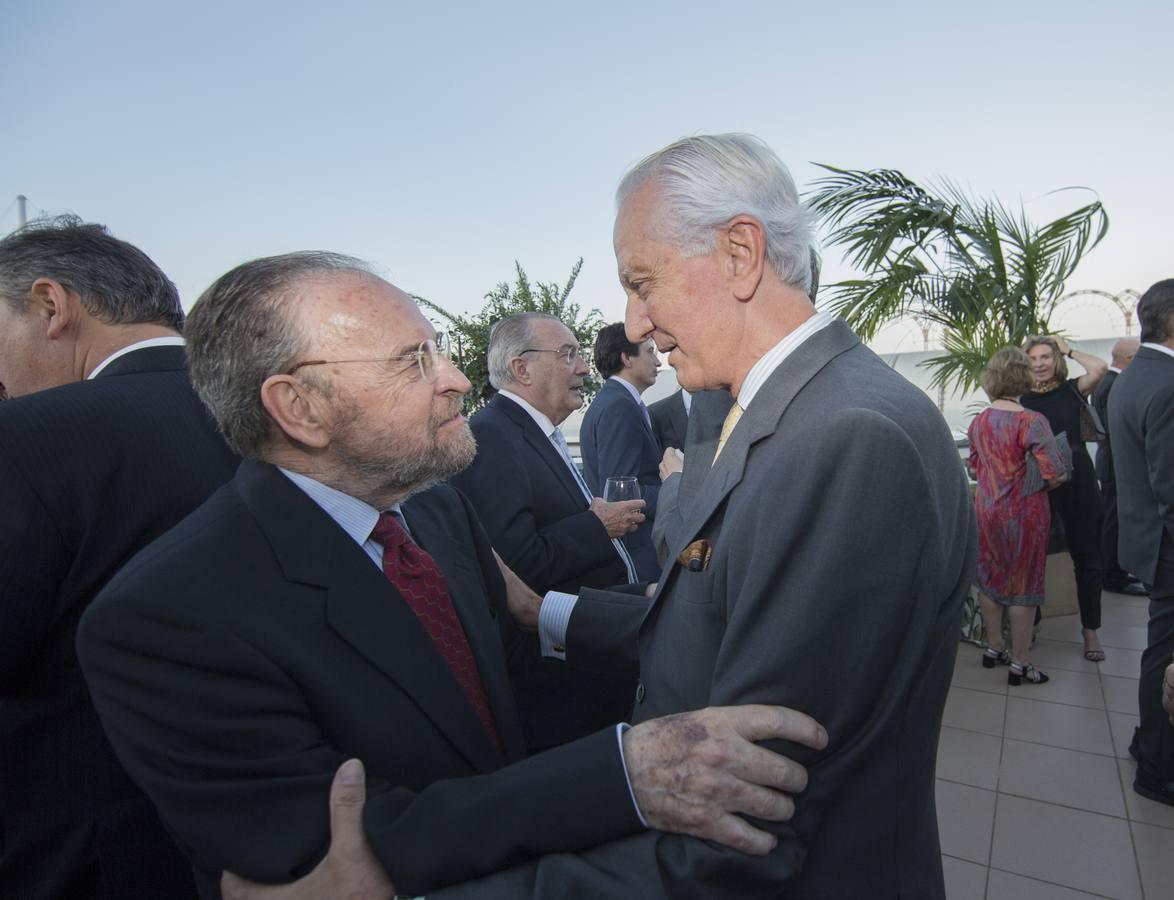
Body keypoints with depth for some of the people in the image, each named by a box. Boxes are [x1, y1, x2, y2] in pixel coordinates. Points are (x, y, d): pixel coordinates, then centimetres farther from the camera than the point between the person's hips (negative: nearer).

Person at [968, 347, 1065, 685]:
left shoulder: (978, 421, 0)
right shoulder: (1031, 421, -19)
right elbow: (1054, 474, -20)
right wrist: (1039, 482, -1)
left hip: (986, 508, 6)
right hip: (1023, 512, -5)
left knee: (990, 579, 17)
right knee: (1023, 584, 6)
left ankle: (994, 648, 31)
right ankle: (1019, 663, 16)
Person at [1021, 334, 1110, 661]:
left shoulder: (1072, 390, 1)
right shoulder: (1021, 398, 1)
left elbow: (1100, 368, -19)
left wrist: (1069, 349, -5)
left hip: (1077, 478, 0)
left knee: (1086, 556, 8)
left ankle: (1090, 630, 21)